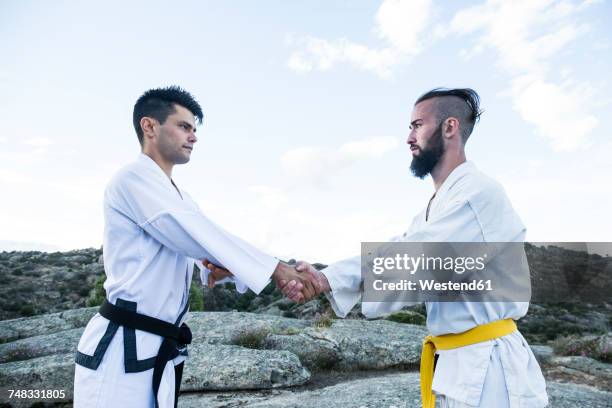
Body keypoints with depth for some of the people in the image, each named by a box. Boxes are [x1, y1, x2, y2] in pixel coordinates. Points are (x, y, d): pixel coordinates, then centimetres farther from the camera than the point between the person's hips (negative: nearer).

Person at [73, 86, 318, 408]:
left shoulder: (180, 198, 17)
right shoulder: (134, 177, -13)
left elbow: (201, 247, 11)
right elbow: (199, 235, -22)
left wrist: (224, 268, -13)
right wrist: (275, 268, -21)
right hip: (123, 349, -8)